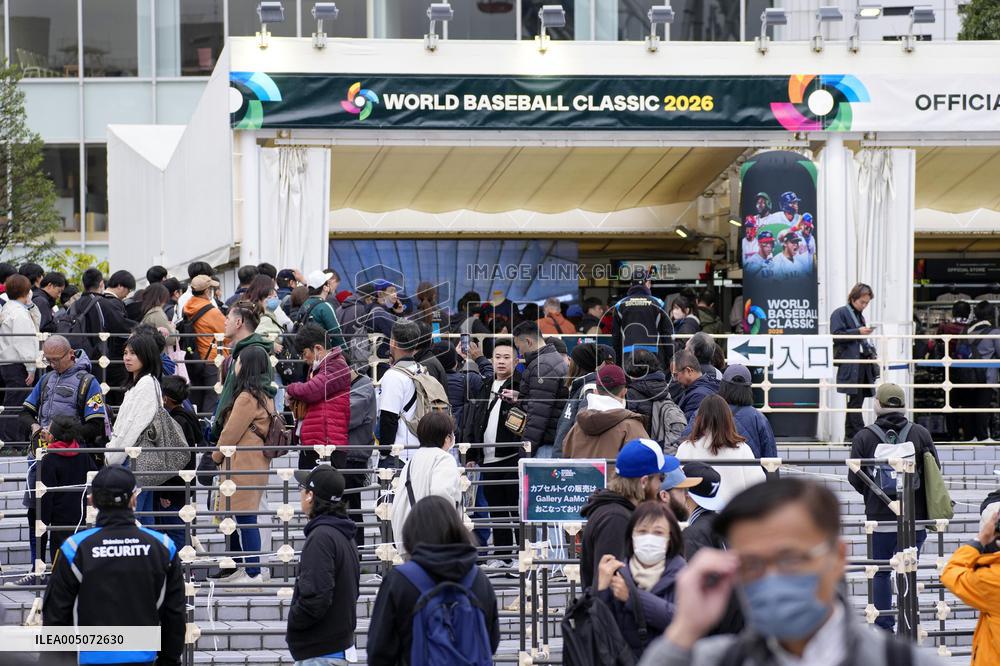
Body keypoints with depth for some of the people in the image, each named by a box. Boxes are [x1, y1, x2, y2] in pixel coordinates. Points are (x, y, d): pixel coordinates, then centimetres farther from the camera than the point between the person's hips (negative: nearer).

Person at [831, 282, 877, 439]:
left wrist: (869, 350, 14)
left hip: (862, 364, 8)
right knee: (855, 399, -11)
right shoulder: (840, 313, -2)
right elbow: (836, 335, -12)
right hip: (849, 364, -8)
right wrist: (858, 332, -17)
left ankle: (850, 436, 11)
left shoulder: (859, 315, 23)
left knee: (856, 400, 7)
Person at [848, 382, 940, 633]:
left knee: (881, 573, 12)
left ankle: (884, 628, 14)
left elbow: (855, 479, -3)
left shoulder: (863, 437, -5)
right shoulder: (921, 434, -2)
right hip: (916, 518, 1)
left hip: (879, 518, -1)